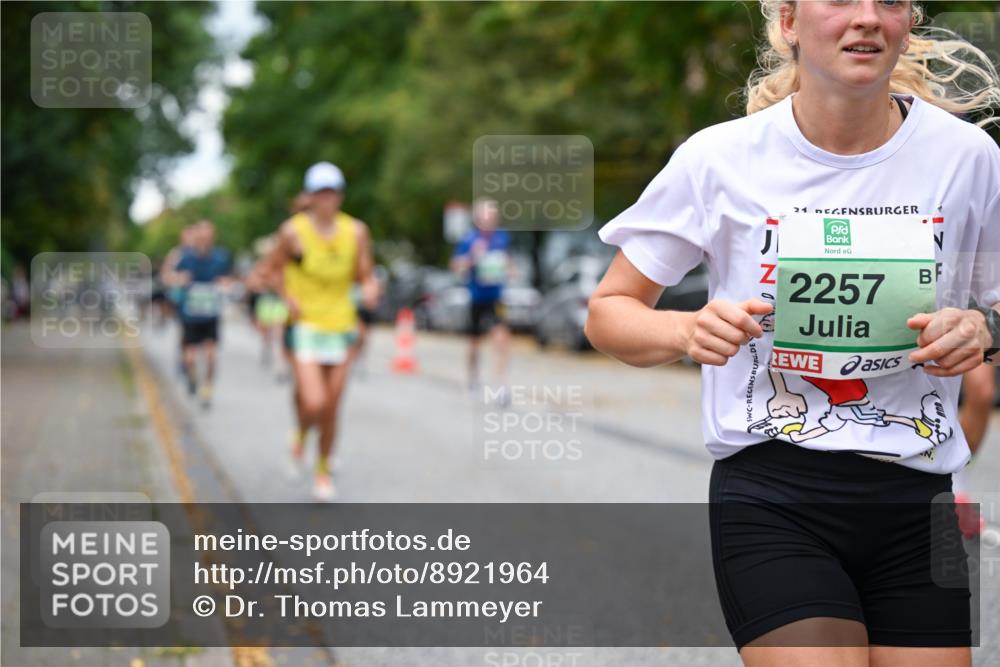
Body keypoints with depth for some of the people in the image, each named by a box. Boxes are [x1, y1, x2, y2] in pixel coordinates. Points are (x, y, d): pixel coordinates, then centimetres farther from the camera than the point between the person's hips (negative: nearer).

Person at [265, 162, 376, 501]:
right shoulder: (293, 231, -7)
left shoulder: (356, 231, 0)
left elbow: (363, 275, 7)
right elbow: (274, 268, 5)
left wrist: (368, 289, -16)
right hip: (305, 328, -3)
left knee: (332, 409, 7)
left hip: (341, 326, 3)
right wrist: (288, 298, -11)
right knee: (314, 405, -17)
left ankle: (323, 470, 29)